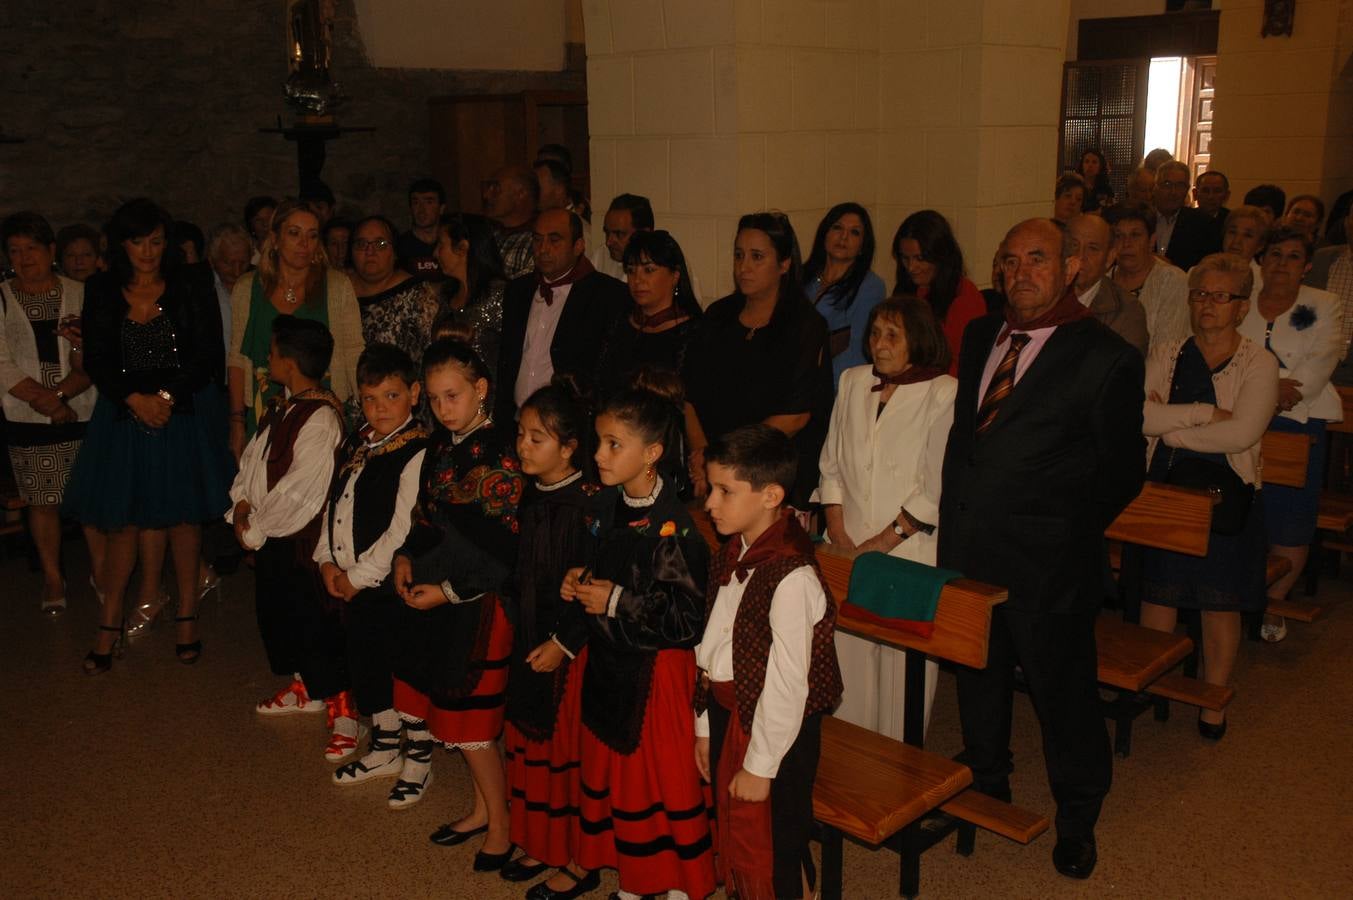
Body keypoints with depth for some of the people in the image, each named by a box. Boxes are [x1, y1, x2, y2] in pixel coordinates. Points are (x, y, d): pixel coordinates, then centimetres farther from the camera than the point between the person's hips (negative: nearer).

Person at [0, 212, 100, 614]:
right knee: (42, 502, 6)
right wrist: (45, 400, -13)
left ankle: (100, 570, 18)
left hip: (83, 414, 0)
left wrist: (60, 393, -15)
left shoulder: (80, 294, 2)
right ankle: (52, 578, 20)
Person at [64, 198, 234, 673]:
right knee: (123, 521, 2)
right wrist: (135, 399, -12)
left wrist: (168, 395, -12)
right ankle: (110, 623, 11)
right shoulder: (101, 290, 4)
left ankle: (186, 616, 15)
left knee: (183, 515, 5)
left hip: (186, 411, -1)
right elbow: (97, 359, 2)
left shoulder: (192, 283, -1)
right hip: (125, 414, 1)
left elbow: (209, 352, -4)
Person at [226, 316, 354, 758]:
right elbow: (253, 456, 12)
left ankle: (341, 708, 7)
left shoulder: (322, 418, -21)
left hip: (301, 535, -10)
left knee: (316, 622, -4)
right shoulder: (283, 407, 8)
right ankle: (306, 688, 38)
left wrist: (256, 530, -15)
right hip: (268, 533, 10)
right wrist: (242, 502, -5)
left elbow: (299, 489, -23)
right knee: (274, 612, 20)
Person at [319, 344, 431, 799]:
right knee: (365, 666, 20)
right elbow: (333, 502, 13)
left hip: (393, 585, -8)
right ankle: (385, 750, 39)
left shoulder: (418, 453, -18)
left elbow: (404, 528, -21)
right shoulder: (356, 443, 7)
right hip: (351, 582, 8)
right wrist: (328, 560, 2)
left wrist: (360, 574, -16)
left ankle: (419, 759, 24)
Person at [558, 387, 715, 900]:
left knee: (662, 775, 6)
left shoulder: (674, 526, -22)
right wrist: (581, 583, 0)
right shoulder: (611, 504, 2)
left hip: (656, 669, -7)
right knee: (602, 763, 21)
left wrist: (616, 602, -22)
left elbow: (688, 618, -25)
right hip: (607, 660, 8)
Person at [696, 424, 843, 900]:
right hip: (727, 714, 8)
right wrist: (706, 727, 11)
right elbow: (712, 649, 7)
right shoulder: (731, 557, 2)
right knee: (733, 836, 23)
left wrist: (760, 766, -16)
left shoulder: (792, 577, -26)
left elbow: (788, 682, -23)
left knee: (774, 850, 10)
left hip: (775, 731, -8)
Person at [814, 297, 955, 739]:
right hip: (847, 551, 5)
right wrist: (839, 534, 1)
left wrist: (881, 544, -11)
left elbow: (936, 490, -11)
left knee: (899, 664, 1)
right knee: (846, 656, 7)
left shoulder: (944, 394, -9)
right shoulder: (853, 381, 9)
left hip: (910, 555, -4)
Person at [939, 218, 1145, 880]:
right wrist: (954, 518, 8)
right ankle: (985, 783, 46)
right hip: (965, 550, 6)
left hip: (1045, 567, -5)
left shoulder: (1106, 359, -11)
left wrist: (1066, 533, -4)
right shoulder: (979, 337, 7)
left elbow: (1122, 470, -6)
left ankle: (1077, 820, 33)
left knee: (1061, 687, 10)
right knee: (977, 677, 22)